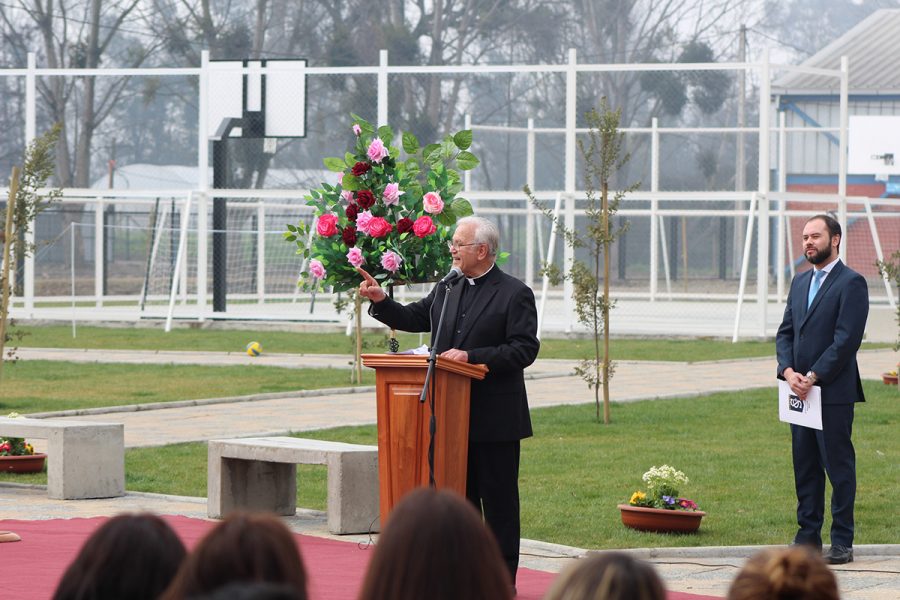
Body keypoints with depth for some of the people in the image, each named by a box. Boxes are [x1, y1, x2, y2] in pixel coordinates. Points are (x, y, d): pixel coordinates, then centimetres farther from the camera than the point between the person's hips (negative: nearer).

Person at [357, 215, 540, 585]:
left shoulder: (514, 294, -8)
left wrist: (471, 356, -21)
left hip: (494, 419, -7)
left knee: (498, 501, 0)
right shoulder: (446, 290, 12)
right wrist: (380, 301, 0)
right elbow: (412, 319, 17)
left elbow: (524, 349, -15)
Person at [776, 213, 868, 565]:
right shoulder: (800, 282, 17)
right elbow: (785, 333, 14)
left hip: (834, 392, -7)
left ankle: (842, 542, 1)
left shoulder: (851, 283, -7)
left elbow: (847, 339, -14)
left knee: (839, 467, -3)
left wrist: (813, 377, -17)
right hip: (800, 391, 7)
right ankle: (807, 537, 16)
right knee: (804, 467, 10)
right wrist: (788, 371, -4)